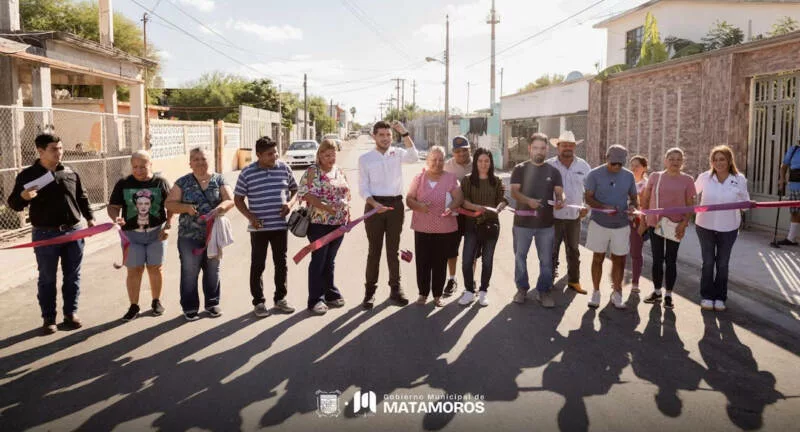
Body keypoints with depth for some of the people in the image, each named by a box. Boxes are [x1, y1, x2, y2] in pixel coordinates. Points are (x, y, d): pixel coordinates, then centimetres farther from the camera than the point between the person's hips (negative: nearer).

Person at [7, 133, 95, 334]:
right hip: (45, 234, -3)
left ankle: (71, 313, 22)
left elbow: (82, 198, 16)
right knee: (47, 278, 6)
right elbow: (13, 204, -3)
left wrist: (89, 218, 6)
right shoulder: (27, 175, -4)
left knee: (72, 276, 9)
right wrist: (23, 197, -24)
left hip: (73, 232, 3)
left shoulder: (71, 174, 6)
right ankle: (48, 318, 16)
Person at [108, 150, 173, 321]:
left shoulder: (161, 182, -1)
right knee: (134, 270, 1)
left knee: (156, 268, 8)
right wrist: (116, 218, -20)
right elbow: (112, 207, 1)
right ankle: (133, 306, 13)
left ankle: (156, 301, 25)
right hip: (132, 234, 0)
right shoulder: (123, 184, 0)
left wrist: (168, 226, -8)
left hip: (156, 232, 0)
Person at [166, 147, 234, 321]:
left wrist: (221, 207, -24)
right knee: (189, 272, 2)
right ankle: (190, 307, 14)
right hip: (189, 236, -1)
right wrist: (186, 207, -18)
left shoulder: (219, 180, 4)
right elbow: (170, 204, 1)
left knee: (212, 270, 13)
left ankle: (212, 303, 28)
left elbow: (230, 200, -2)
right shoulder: (183, 182, 2)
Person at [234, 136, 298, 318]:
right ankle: (258, 302, 17)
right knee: (258, 265, 5)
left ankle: (280, 298, 26)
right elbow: (238, 199, 1)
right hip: (259, 228, -2)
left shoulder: (284, 168, 2)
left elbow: (295, 190, 13)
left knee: (281, 263, 11)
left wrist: (290, 203, -7)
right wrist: (250, 217, -11)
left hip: (280, 225, 3)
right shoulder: (247, 173, -5)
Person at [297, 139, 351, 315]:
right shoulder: (312, 171, -7)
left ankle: (331, 294, 25)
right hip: (320, 223, -6)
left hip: (339, 223, 6)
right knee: (318, 261, 0)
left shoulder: (339, 171, 13)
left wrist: (348, 215, 11)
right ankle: (315, 300, 7)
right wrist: (324, 206, -25)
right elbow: (305, 193, -16)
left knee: (329, 261, 16)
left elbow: (346, 195, 19)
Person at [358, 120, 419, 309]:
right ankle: (370, 290, 11)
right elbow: (363, 187, 0)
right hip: (374, 205, -1)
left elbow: (413, 157, -17)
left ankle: (395, 289, 17)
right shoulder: (365, 158, 3)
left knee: (393, 249, 9)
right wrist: (374, 204, -17)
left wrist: (404, 133, -24)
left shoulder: (397, 153, 6)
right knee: (374, 249, 3)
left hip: (396, 204, 1)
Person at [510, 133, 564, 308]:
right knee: (520, 256, 9)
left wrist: (560, 200, -23)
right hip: (523, 221, -1)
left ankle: (544, 291, 18)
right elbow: (514, 191, -8)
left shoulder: (553, 171, 6)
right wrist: (528, 200, -27)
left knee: (546, 259, 5)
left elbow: (559, 192, 1)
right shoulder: (520, 169, 0)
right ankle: (522, 288, 25)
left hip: (546, 223, 1)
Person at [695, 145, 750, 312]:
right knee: (708, 262, 7)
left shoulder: (739, 179, -8)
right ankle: (707, 296, 20)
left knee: (722, 263, 11)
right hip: (705, 226, 0)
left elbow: (745, 201, 2)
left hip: (728, 228, 0)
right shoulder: (704, 177, -10)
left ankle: (720, 297, 23)